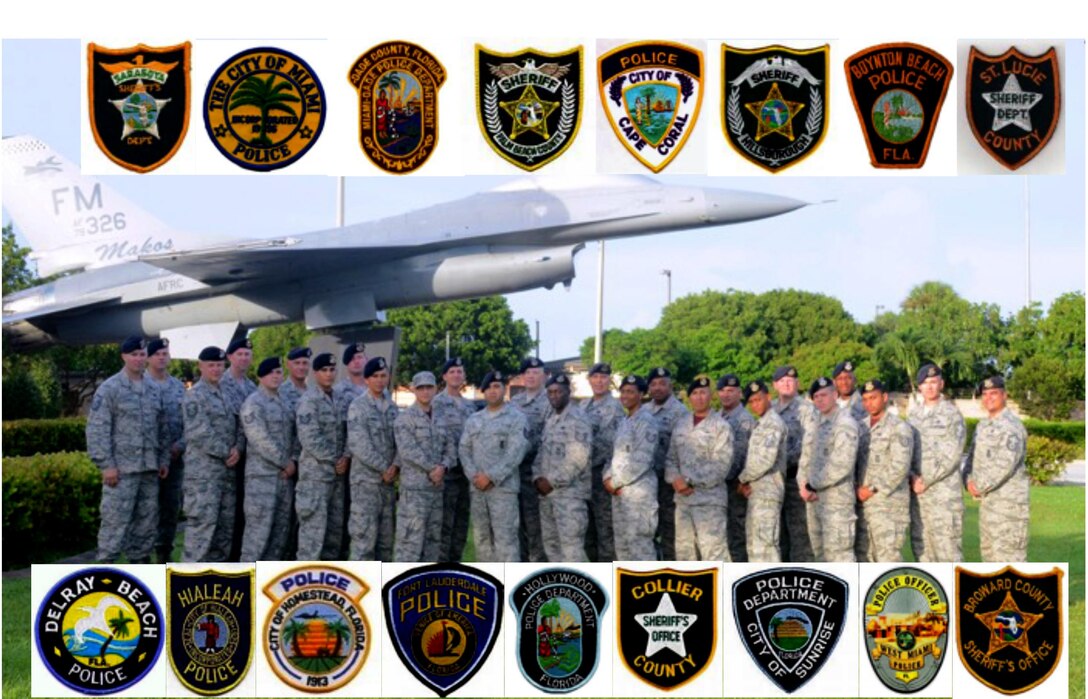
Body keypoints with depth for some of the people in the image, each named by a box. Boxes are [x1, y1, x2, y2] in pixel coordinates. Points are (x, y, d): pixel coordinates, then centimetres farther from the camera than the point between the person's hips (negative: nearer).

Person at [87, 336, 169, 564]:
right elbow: (97, 429, -9)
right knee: (115, 520, -7)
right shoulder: (109, 389, -5)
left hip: (149, 468, 6)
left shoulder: (153, 389, 14)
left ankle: (140, 560, 21)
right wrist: (106, 464, -14)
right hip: (121, 469, -6)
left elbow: (162, 429, 19)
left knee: (147, 520, 11)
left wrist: (164, 459, 12)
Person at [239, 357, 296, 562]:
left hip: (285, 475, 8)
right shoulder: (253, 403, -8)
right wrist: (285, 463, -13)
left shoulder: (284, 403, 17)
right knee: (258, 529, -9)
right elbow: (260, 440, -17)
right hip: (262, 475, -8)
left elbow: (293, 436, 16)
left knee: (281, 529, 9)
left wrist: (294, 462, -2)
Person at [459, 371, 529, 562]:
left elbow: (515, 453, -11)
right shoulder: (473, 420, 16)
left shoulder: (516, 418, -2)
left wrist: (491, 477, -16)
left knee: (505, 540, -10)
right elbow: (464, 449, 10)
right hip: (477, 488, 6)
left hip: (503, 487, -6)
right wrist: (473, 475, -8)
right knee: (482, 538, 11)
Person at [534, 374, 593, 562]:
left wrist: (552, 481, -16)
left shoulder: (577, 419, -11)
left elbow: (578, 458, -19)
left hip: (570, 492, -9)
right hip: (547, 492, 9)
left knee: (570, 543, -11)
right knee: (551, 542, 13)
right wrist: (538, 478, 2)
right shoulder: (550, 420, 16)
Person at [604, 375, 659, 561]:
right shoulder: (623, 422, 17)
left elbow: (642, 460, -18)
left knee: (639, 543, -9)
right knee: (622, 543, 13)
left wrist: (616, 482, -14)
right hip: (618, 491, 9)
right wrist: (608, 477, 2)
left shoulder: (646, 421, -11)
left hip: (639, 490, -9)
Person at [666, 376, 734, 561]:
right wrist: (675, 479, -5)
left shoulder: (721, 426, -5)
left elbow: (722, 464, -12)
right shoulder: (681, 425, 14)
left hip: (709, 498, -7)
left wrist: (691, 481, -14)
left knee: (713, 552, -11)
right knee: (684, 551, 13)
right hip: (682, 498, 7)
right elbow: (671, 457, 15)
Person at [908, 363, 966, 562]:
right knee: (920, 543, 8)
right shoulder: (913, 414, 14)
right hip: (916, 491, 6)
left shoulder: (952, 414, -3)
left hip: (944, 489, -6)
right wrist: (913, 476, -5)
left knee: (947, 543, -8)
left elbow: (953, 456, -9)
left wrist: (926, 480, -11)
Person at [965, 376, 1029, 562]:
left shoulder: (1011, 426, -13)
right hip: (988, 501, 9)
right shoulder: (983, 425, 16)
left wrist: (980, 486, -16)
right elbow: (973, 455, 18)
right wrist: (970, 480, -1)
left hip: (1008, 500, -9)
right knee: (989, 550, 15)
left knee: (1008, 551, -10)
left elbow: (1005, 464, -22)